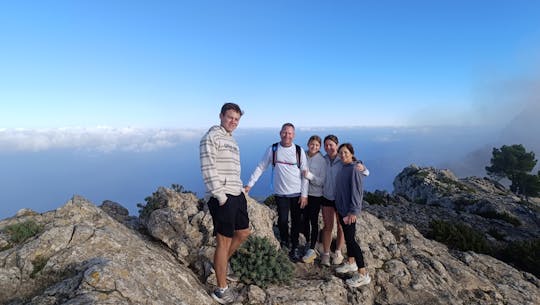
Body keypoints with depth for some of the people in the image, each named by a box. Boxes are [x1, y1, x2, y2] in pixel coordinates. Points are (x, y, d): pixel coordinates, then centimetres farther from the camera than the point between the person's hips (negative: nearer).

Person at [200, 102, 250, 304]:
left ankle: (222, 262, 41)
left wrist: (239, 190, 16)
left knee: (243, 232, 19)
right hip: (222, 197, -9)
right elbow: (208, 169, -16)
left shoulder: (232, 140, 19)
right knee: (224, 241, -1)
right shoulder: (211, 137, -8)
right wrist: (220, 196, -19)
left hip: (237, 194, 9)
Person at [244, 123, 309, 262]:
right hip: (280, 193, 0)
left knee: (296, 222, 7)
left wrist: (304, 194, -6)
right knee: (282, 220, 4)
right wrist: (250, 184, -3)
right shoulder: (272, 149, -3)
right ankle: (284, 242, 33)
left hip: (297, 193, 0)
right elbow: (261, 167, 2)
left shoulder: (299, 151, -4)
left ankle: (294, 248, 25)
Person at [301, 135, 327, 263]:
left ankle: (312, 250, 15)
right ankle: (307, 243, 36)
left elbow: (322, 181, -14)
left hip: (315, 195, -4)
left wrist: (309, 176, -26)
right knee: (305, 220, 16)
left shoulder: (322, 161, -12)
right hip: (303, 193, 4)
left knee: (314, 222, 5)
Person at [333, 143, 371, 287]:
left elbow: (356, 192, -19)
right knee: (347, 237, 18)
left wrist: (353, 211, -21)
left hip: (349, 210, -8)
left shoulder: (355, 169, -16)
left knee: (350, 239, -5)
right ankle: (351, 263, 34)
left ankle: (363, 274, 4)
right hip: (341, 208, 8)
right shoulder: (343, 168, 9)